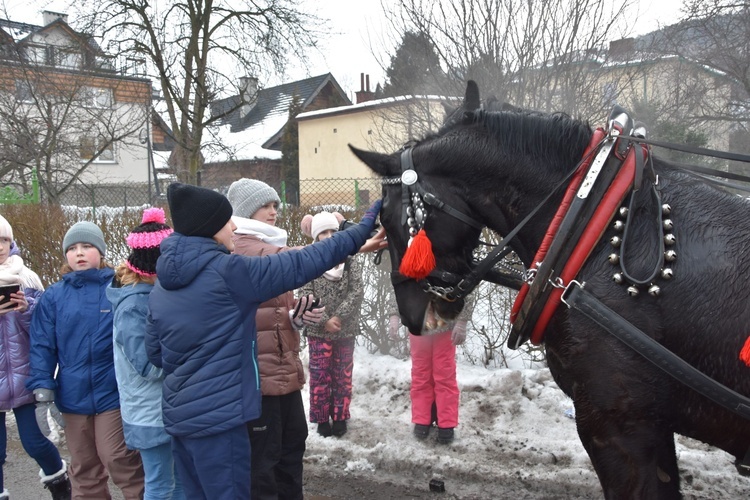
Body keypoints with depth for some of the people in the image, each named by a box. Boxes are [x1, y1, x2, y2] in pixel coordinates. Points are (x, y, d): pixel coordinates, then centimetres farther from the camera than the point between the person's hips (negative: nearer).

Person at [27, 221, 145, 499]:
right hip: (74, 397, 3)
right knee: (84, 469, 16)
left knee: (118, 459, 0)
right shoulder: (53, 297, 0)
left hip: (114, 392, -3)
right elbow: (42, 346, 1)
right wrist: (43, 393, -5)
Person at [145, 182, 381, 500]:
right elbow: (302, 264, -15)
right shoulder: (228, 271, -17)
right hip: (217, 418, -8)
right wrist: (360, 232, -8)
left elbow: (155, 353, 14)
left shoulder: (161, 286, 6)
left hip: (177, 416, 8)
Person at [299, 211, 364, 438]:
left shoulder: (350, 261, -1)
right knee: (320, 376, 4)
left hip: (345, 330, 2)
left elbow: (357, 292, -7)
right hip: (318, 330, -2)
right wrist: (325, 320, -14)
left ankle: (340, 417, 23)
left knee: (343, 376, 10)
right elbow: (307, 296, -8)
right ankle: (322, 419, 16)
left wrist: (339, 316, -15)